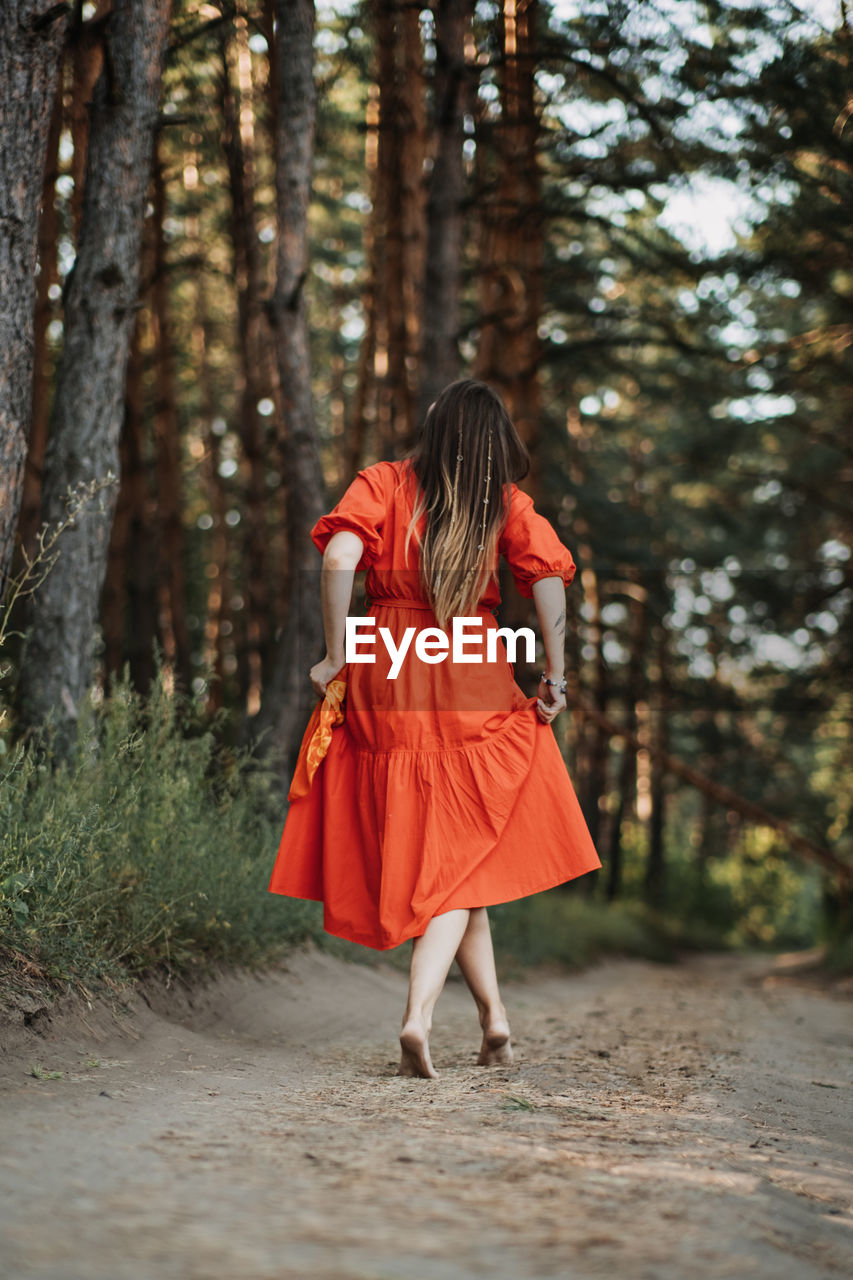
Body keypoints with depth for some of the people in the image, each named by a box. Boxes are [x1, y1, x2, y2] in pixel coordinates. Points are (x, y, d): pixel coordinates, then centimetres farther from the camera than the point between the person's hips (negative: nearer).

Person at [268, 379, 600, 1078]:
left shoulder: (383, 483, 3)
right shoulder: (506, 504, 4)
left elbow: (340, 558, -13)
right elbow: (548, 578, -9)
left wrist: (335, 657, -6)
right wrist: (555, 675, -2)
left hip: (385, 681, 1)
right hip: (473, 687, -1)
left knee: (445, 857, 14)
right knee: (460, 859, 6)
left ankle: (494, 1014, 16)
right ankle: (418, 1016, -11)